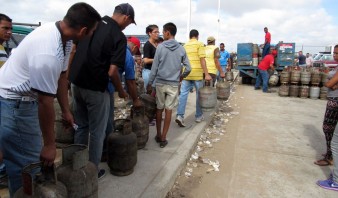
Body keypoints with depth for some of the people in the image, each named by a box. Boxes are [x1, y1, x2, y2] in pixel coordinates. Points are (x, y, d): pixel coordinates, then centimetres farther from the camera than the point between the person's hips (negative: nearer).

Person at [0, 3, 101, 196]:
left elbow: (61, 76, 4)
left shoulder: (64, 36, -6)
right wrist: (49, 144, -17)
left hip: (26, 98, 9)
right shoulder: (48, 53, -34)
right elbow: (45, 102, -28)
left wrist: (66, 110, 11)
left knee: (35, 157, 21)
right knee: (26, 164, -1)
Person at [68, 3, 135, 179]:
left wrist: (71, 75, 20)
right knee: (97, 132, 9)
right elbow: (112, 72, -19)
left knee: (81, 127, 21)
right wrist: (121, 92, -3)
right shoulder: (119, 37, -14)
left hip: (76, 84, 7)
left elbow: (73, 50, 11)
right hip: (95, 89, -7)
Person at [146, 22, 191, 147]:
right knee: (168, 110, 5)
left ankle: (158, 136, 22)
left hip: (160, 83, -1)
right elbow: (188, 68, 2)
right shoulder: (181, 49, 1)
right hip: (174, 84, 1)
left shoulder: (160, 47, -5)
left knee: (159, 109, 12)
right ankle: (163, 138, 10)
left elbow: (154, 67, -3)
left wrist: (150, 83, 5)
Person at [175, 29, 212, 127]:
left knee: (183, 94, 1)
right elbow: (202, 60, -11)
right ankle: (198, 116, 18)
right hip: (197, 73, -4)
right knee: (199, 95, 9)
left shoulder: (185, 45, 13)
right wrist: (206, 74, -12)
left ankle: (180, 115, -11)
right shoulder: (200, 44, -3)